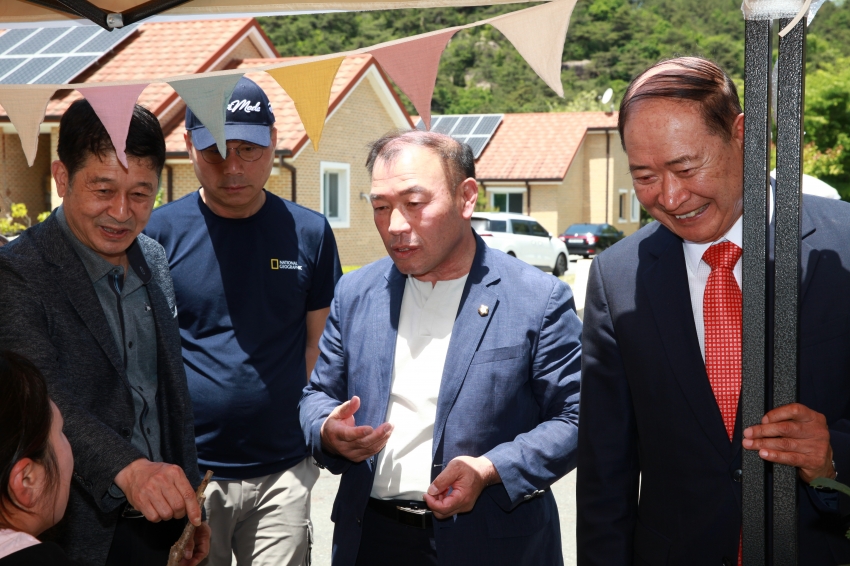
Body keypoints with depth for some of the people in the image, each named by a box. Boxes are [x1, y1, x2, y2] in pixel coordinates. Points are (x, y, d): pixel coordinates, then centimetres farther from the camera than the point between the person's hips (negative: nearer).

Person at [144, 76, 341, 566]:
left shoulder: (309, 232, 2)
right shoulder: (158, 232, -3)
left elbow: (319, 345, 9)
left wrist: (312, 430, 0)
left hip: (283, 471, 1)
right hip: (185, 472, -1)